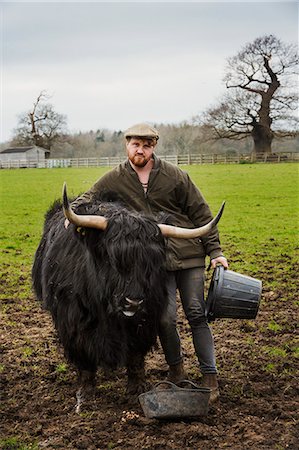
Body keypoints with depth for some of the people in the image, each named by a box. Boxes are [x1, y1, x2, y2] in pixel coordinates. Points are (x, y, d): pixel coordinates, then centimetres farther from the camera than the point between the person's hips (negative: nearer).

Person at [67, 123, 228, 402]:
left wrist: (214, 251, 0)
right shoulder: (115, 180, 4)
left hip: (189, 255, 0)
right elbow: (87, 198, 13)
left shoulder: (174, 175, 1)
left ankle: (210, 376, 9)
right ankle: (175, 370, 20)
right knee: (165, 318, -5)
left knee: (196, 314, -1)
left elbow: (200, 213, 4)